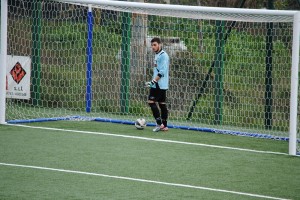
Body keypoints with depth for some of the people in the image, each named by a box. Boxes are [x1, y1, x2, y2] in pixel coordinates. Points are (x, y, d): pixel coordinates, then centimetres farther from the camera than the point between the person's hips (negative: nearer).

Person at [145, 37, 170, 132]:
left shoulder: (163, 56, -14)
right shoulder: (157, 55, 16)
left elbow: (162, 71, -21)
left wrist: (154, 81, -24)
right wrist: (153, 81, 27)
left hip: (160, 84, -10)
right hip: (157, 84, 10)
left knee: (151, 101, -11)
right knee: (162, 103, 8)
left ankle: (159, 123, -10)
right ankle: (164, 126, 10)